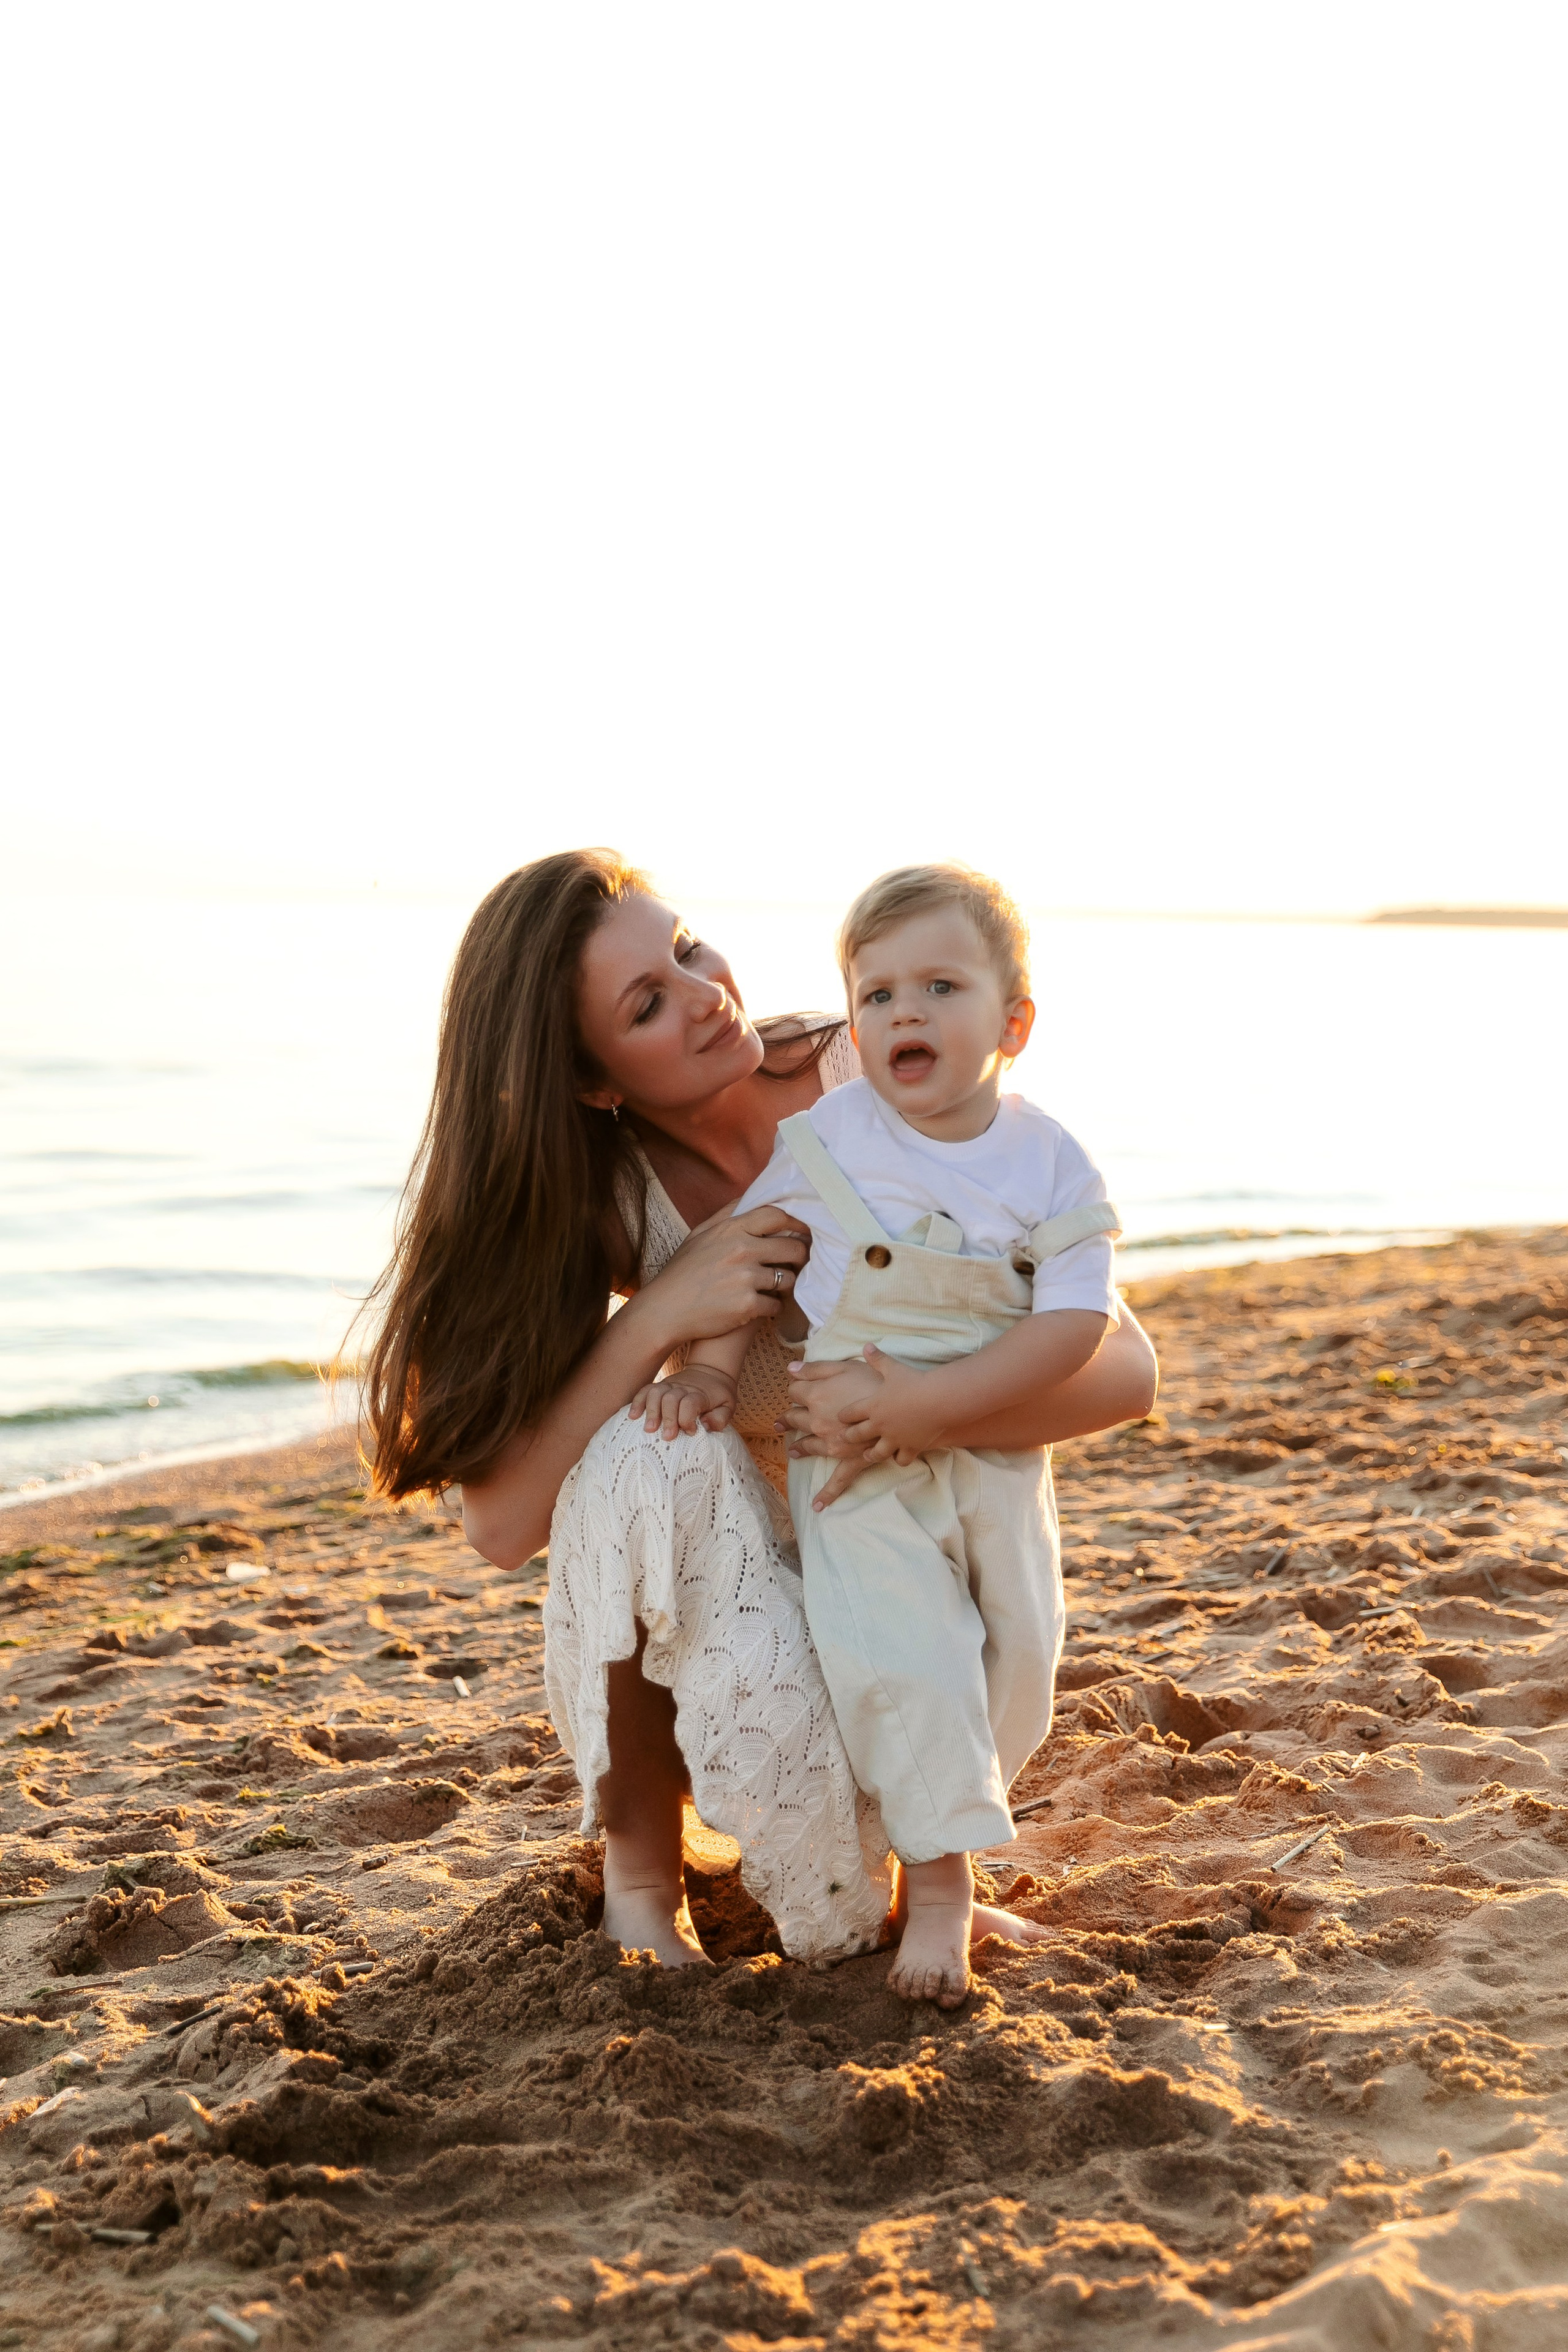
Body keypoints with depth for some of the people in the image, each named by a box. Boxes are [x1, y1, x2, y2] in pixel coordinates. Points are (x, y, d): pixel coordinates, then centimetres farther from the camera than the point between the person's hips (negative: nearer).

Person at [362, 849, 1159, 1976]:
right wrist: (660, 1312, -33)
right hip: (709, 1595, 0)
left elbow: (1125, 1369, -21)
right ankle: (643, 1862, -12)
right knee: (645, 1450, -32)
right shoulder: (601, 1193, -12)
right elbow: (501, 1520, -21)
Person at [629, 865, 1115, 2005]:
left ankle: (945, 1816, 34)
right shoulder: (825, 1139, -6)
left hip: (998, 1453, 2)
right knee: (901, 1656, -14)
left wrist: (939, 1398, -25)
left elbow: (1079, 1316, -16)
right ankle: (939, 1878, -2)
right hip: (852, 1455, -2)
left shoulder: (1051, 1164, -8)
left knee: (1016, 1660, 9)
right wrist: (709, 1367, -11)